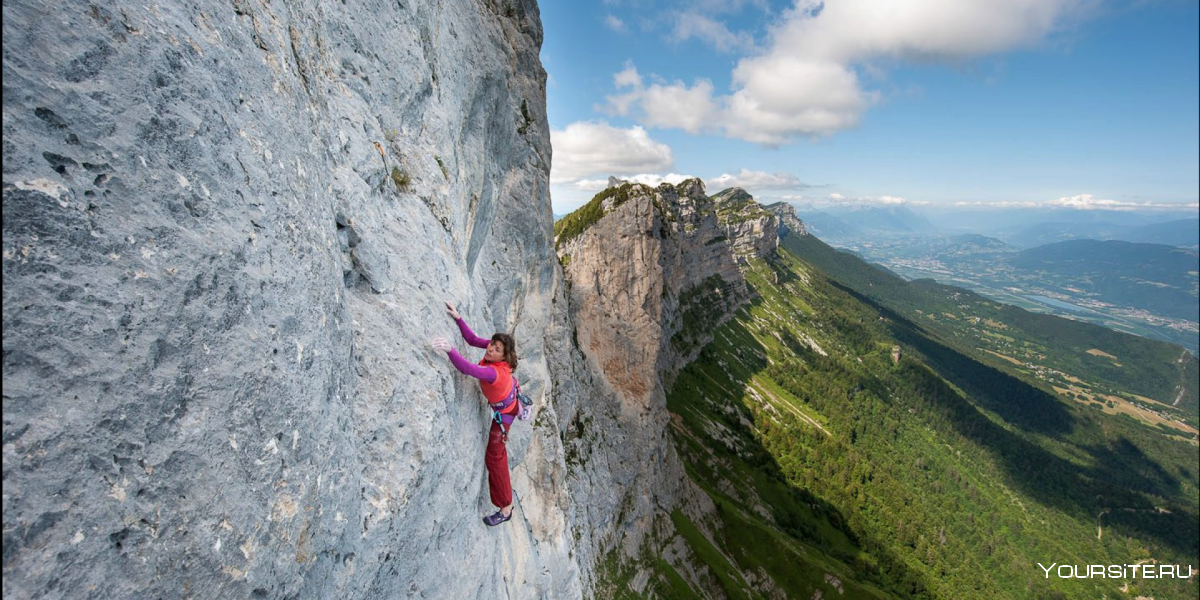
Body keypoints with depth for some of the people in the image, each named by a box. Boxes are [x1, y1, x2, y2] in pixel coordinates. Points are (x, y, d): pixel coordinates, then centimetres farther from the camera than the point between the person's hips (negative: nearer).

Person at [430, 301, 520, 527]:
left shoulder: (494, 372, -45)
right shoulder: (495, 351, -24)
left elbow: (467, 368, -60)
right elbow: (473, 339, -16)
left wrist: (450, 350, -73)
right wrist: (458, 318, -24)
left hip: (503, 412, -7)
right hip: (510, 399, 7)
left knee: (494, 457, 3)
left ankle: (506, 508, 15)